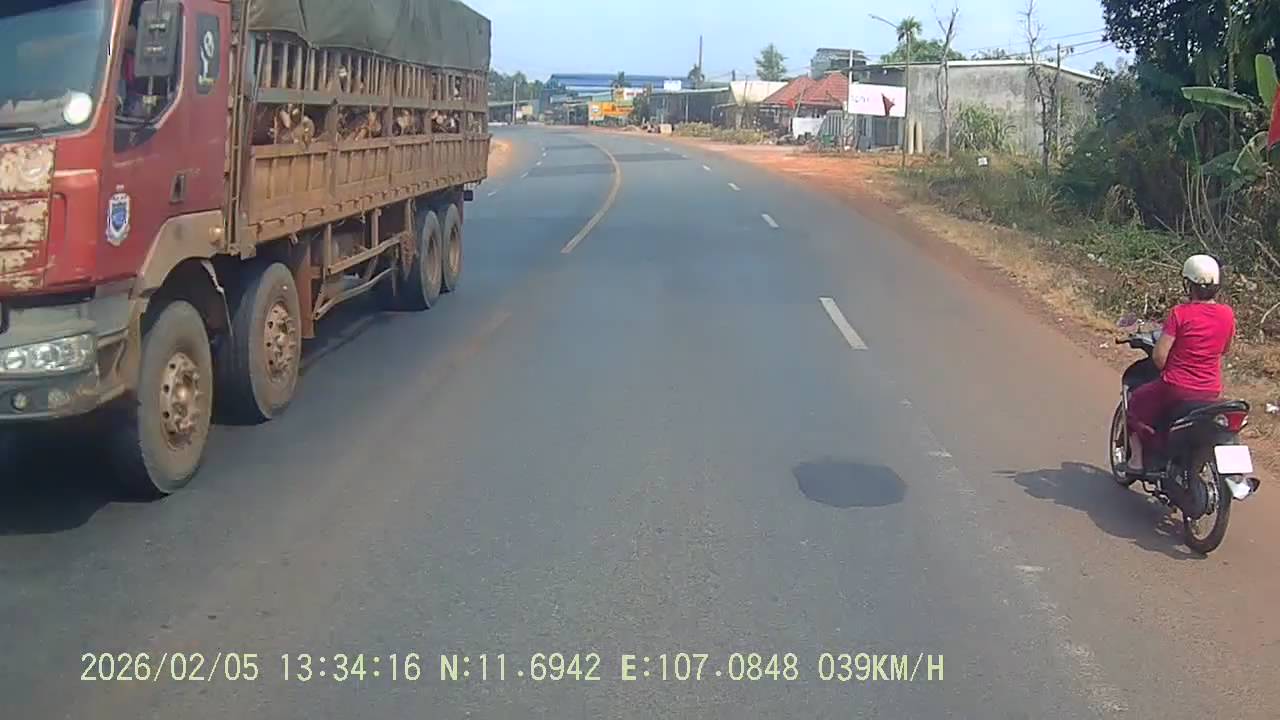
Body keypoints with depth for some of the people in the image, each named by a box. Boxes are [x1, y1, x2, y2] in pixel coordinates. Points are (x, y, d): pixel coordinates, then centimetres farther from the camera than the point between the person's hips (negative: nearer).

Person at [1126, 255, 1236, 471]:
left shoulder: (1180, 313, -17)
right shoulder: (1227, 314, -2)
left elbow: (1159, 356, -17)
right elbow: (1225, 350, 14)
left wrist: (1165, 371, 4)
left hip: (1175, 388, -5)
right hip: (1211, 392, 5)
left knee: (1136, 403, 22)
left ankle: (1137, 457, 18)